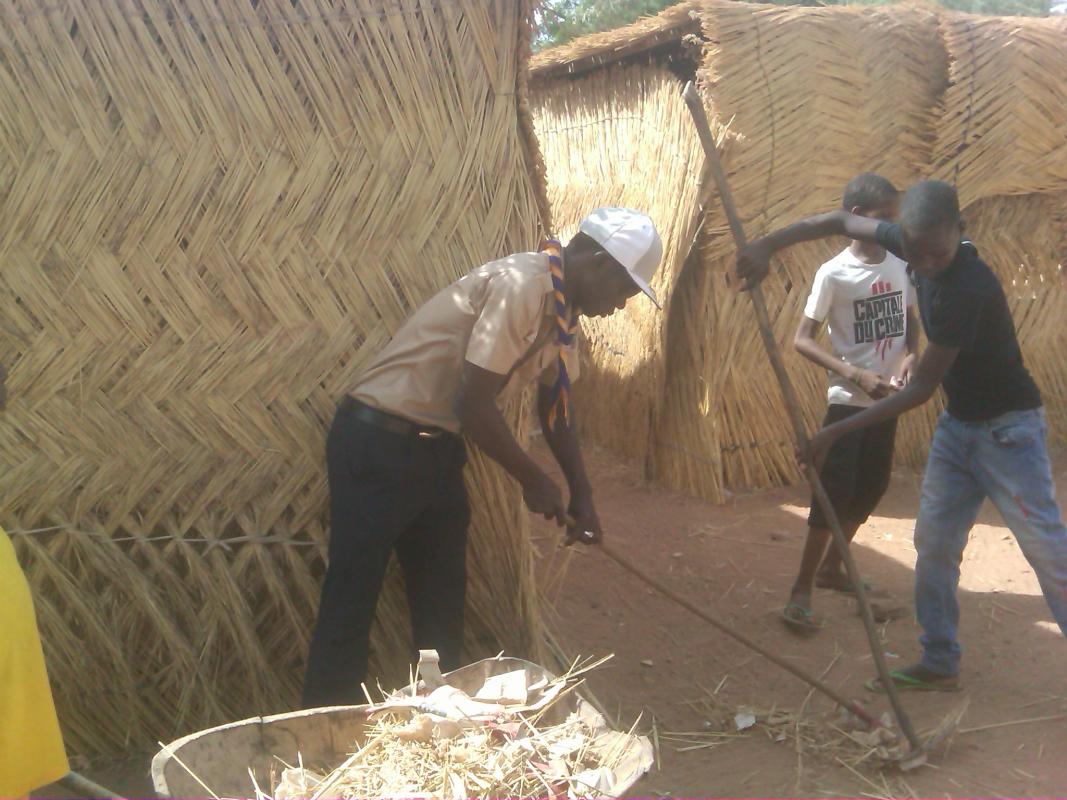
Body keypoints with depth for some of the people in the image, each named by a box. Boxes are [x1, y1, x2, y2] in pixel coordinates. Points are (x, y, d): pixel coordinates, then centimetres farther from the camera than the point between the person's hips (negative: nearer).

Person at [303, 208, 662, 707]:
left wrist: (581, 495, 12)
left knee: (443, 598, 16)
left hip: (438, 446, 10)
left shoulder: (563, 308, 6)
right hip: (378, 443, -10)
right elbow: (473, 403, -25)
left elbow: (555, 406, 17)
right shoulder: (522, 287, -23)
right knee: (351, 598, -1)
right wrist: (533, 480, -13)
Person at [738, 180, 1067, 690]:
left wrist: (838, 431, -22)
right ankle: (940, 665, 19)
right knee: (934, 543, 8)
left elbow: (921, 389, -25)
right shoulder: (912, 244, -7)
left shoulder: (966, 288, -30)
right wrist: (768, 245, -7)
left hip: (1007, 427, -8)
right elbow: (841, 222, 7)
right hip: (958, 423, 8)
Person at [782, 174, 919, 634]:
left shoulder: (902, 265, 2)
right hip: (848, 402, -6)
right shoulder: (834, 274, -14)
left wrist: (911, 356, -8)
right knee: (834, 493, -7)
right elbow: (803, 340, -15)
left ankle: (831, 569, 33)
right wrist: (856, 375, -25)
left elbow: (910, 322, 14)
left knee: (870, 490, 15)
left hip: (887, 401, 6)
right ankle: (801, 592, 1)